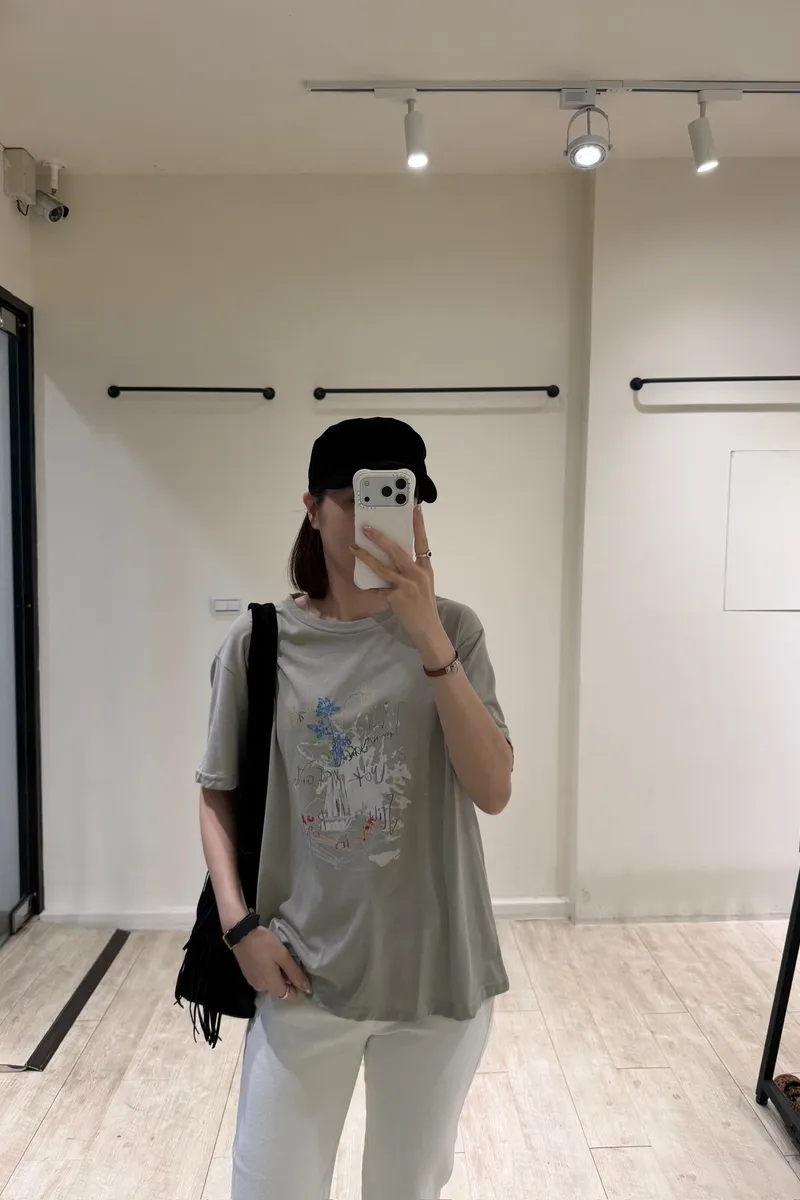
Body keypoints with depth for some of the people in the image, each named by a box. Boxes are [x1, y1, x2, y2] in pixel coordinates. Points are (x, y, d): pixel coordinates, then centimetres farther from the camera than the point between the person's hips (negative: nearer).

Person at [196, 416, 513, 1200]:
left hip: (438, 971, 1)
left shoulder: (452, 630, -7)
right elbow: (217, 796, 2)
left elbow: (493, 791, -16)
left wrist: (429, 643, -25)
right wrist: (240, 922, -9)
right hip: (303, 972, 0)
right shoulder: (260, 640, -8)